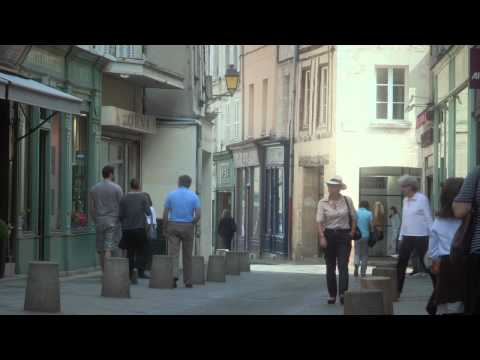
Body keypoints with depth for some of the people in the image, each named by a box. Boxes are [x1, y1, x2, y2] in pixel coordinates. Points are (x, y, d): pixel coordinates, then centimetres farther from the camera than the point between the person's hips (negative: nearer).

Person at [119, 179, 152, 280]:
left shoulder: (124, 198, -1)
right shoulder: (143, 197, -5)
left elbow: (120, 215, -1)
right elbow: (148, 213, -7)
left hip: (127, 229, 2)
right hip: (140, 228, -2)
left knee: (130, 252, 10)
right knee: (141, 251, 6)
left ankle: (130, 272, 8)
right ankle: (141, 271, -1)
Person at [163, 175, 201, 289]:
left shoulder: (171, 195, 1)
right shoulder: (194, 196, 1)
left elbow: (165, 214, -2)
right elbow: (198, 214, -8)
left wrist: (165, 228, 6)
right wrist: (192, 224, 7)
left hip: (173, 226, -1)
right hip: (188, 227, 1)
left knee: (173, 253, -4)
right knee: (187, 256, 9)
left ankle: (174, 275, -28)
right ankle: (188, 281, 14)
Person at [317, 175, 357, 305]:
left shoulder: (347, 201, 2)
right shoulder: (323, 203, 0)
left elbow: (354, 218, 10)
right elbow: (319, 221, -5)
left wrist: (352, 234, 2)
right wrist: (322, 237, -17)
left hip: (344, 236, -1)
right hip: (329, 235, 1)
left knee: (343, 265, -12)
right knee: (330, 266, 6)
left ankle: (343, 293, -19)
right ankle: (332, 294, 14)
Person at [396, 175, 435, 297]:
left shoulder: (422, 199, -9)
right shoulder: (405, 200, 11)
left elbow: (429, 218, -8)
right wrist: (401, 236, 14)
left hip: (421, 237, -7)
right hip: (407, 237, 7)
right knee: (400, 264, 4)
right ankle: (397, 290, 9)